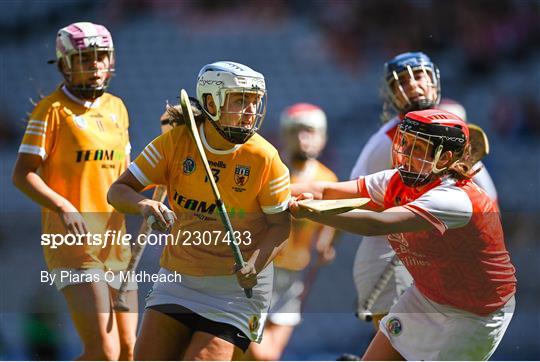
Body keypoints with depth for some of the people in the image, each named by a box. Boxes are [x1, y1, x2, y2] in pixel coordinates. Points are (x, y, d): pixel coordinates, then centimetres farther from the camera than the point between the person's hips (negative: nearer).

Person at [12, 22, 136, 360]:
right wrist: (63, 207, -23)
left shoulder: (117, 108, 15)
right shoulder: (53, 109, -5)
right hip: (72, 242, -7)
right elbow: (23, 174, -9)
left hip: (115, 241, 7)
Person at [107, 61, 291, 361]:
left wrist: (254, 264, -23)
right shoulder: (176, 141, -6)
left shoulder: (264, 158, -11)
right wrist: (143, 205, -27)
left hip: (236, 287, -3)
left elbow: (280, 224, -4)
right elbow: (118, 191, -4)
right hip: (178, 277, 3)